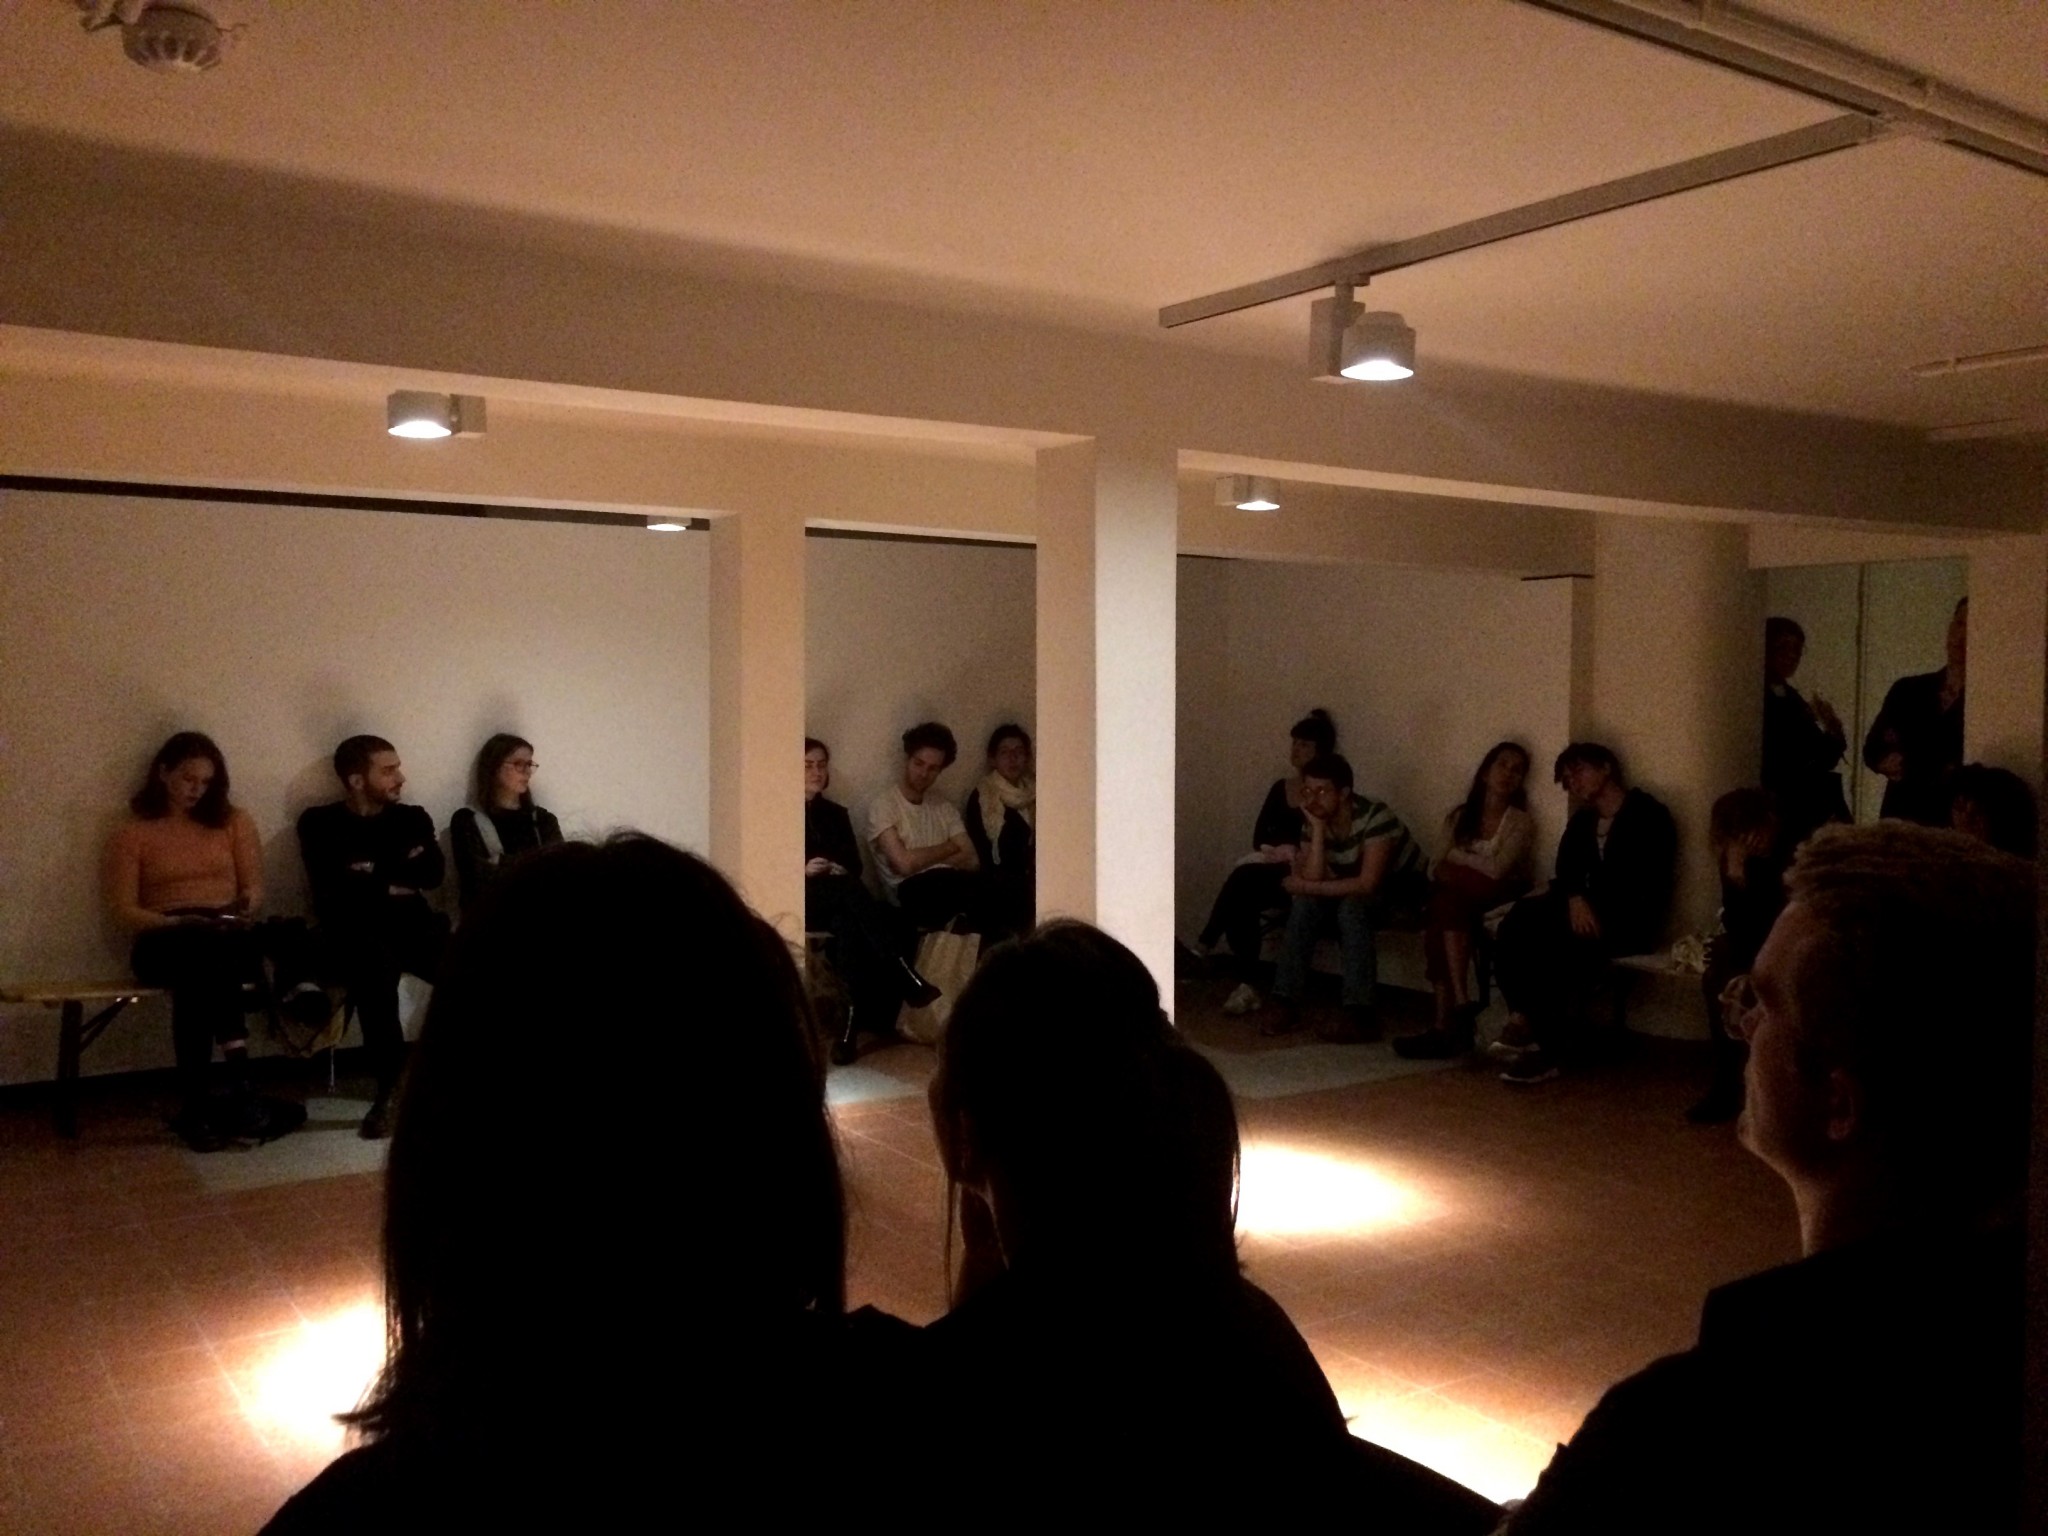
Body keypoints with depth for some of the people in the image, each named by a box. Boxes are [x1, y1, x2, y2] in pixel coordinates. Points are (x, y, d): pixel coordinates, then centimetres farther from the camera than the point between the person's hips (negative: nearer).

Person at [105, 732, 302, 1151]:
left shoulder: (234, 821, 16)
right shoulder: (130, 834, 9)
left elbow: (254, 887, 13)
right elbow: (123, 911, 1)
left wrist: (244, 906, -11)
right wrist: (175, 922, -17)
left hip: (228, 938, 1)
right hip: (163, 942, -1)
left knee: (203, 968, -37)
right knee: (205, 955, -38)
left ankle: (197, 1104, -38)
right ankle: (238, 1093, -40)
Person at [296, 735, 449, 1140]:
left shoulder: (412, 818, 17)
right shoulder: (320, 824, 7)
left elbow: (433, 873, 2)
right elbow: (333, 890, -7)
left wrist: (375, 872, -3)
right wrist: (393, 881, 0)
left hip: (411, 923, 3)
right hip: (352, 930, -3)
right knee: (376, 968, -38)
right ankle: (389, 1092, -29)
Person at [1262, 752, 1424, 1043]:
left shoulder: (1375, 815, -29)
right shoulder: (1313, 820, -10)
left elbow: (1368, 883, -35)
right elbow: (1313, 878, -21)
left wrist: (1308, 888, -32)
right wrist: (1318, 829, -28)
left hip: (1400, 883, -6)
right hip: (1351, 887, 6)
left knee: (1351, 906, -34)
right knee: (1304, 905, -21)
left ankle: (1361, 1016, -34)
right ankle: (1286, 1005, -19)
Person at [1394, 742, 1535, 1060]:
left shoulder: (1520, 823, 3)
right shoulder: (1459, 816, 17)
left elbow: (1495, 870, -11)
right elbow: (1439, 868, 8)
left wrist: (1455, 862, -1)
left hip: (1499, 902, -4)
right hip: (1458, 904, 4)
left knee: (1445, 904, -35)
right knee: (1437, 918, -33)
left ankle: (1447, 1024, -40)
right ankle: (1451, 1022, -39)